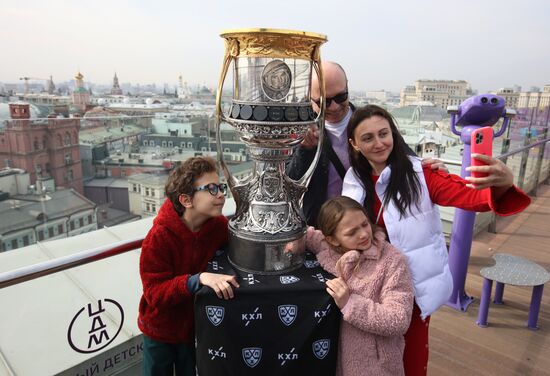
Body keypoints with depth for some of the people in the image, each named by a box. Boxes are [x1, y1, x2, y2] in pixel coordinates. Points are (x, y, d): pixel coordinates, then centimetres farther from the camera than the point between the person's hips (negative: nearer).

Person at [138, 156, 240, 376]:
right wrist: (198, 280, -43)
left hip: (196, 326, 3)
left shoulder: (220, 226, -16)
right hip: (160, 331, -3)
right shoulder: (159, 237, -28)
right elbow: (154, 293, -28)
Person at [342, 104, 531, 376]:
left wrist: (503, 183, -46)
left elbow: (472, 196, -26)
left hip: (415, 284, -2)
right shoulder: (354, 179, -4)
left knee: (412, 352, 18)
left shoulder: (419, 173, -15)